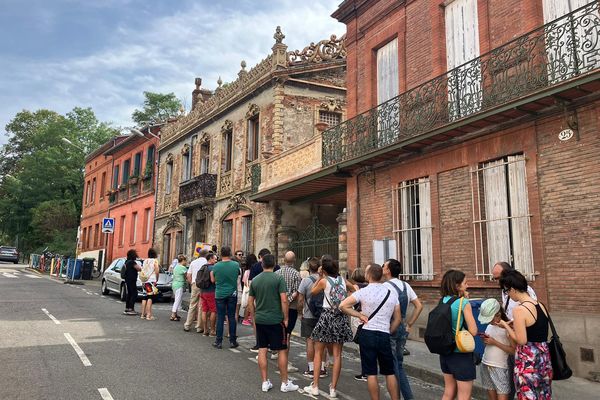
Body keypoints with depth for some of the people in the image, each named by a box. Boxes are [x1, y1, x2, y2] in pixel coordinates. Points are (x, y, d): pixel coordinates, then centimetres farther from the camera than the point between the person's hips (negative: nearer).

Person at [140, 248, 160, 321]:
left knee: (144, 298, 11)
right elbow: (157, 271, -13)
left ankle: (143, 314, 14)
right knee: (150, 298, -9)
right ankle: (148, 315, -12)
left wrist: (143, 280, 16)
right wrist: (157, 279, 1)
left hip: (144, 281, 6)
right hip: (151, 281, -6)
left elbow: (142, 271, 13)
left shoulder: (145, 261, 14)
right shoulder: (155, 261, -4)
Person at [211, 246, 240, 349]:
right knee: (232, 317, 8)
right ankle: (232, 341, 14)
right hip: (232, 294, 1)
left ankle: (219, 342, 9)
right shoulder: (236, 265, -8)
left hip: (220, 294, -1)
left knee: (220, 317, 6)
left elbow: (213, 280, 2)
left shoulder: (216, 266, -9)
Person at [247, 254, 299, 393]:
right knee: (282, 350, 5)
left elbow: (250, 301, 9)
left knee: (262, 350, 10)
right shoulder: (279, 278, -10)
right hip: (276, 320, -4)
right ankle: (285, 383, 11)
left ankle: (265, 382, 15)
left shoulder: (255, 280, 5)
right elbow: (284, 300, -16)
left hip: (260, 320, 5)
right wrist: (286, 318, -7)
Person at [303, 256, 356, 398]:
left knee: (318, 352, 10)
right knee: (337, 354, 6)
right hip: (342, 317, 3)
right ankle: (333, 389, 9)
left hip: (327, 316, -3)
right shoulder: (343, 280, 4)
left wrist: (319, 277, 9)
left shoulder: (324, 281, -8)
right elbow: (356, 290, 21)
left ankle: (315, 386, 11)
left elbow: (312, 292, 9)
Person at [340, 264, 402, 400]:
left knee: (371, 373, 5)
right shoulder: (392, 293, 7)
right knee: (390, 373, 14)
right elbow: (398, 319, 10)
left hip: (367, 334, -3)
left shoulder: (364, 292, -6)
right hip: (384, 335, 3)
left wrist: (359, 315, -4)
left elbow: (343, 306, -13)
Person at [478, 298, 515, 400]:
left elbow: (513, 350, -14)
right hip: (485, 365, 6)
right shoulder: (490, 326, 9)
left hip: (500, 368, -6)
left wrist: (494, 342, -17)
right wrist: (485, 340, -1)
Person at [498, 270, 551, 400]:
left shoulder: (519, 310, -19)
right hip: (543, 356, 8)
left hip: (528, 359, -8)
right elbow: (536, 330, 13)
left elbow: (521, 340, -18)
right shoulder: (540, 305, 5)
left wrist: (506, 326, -6)